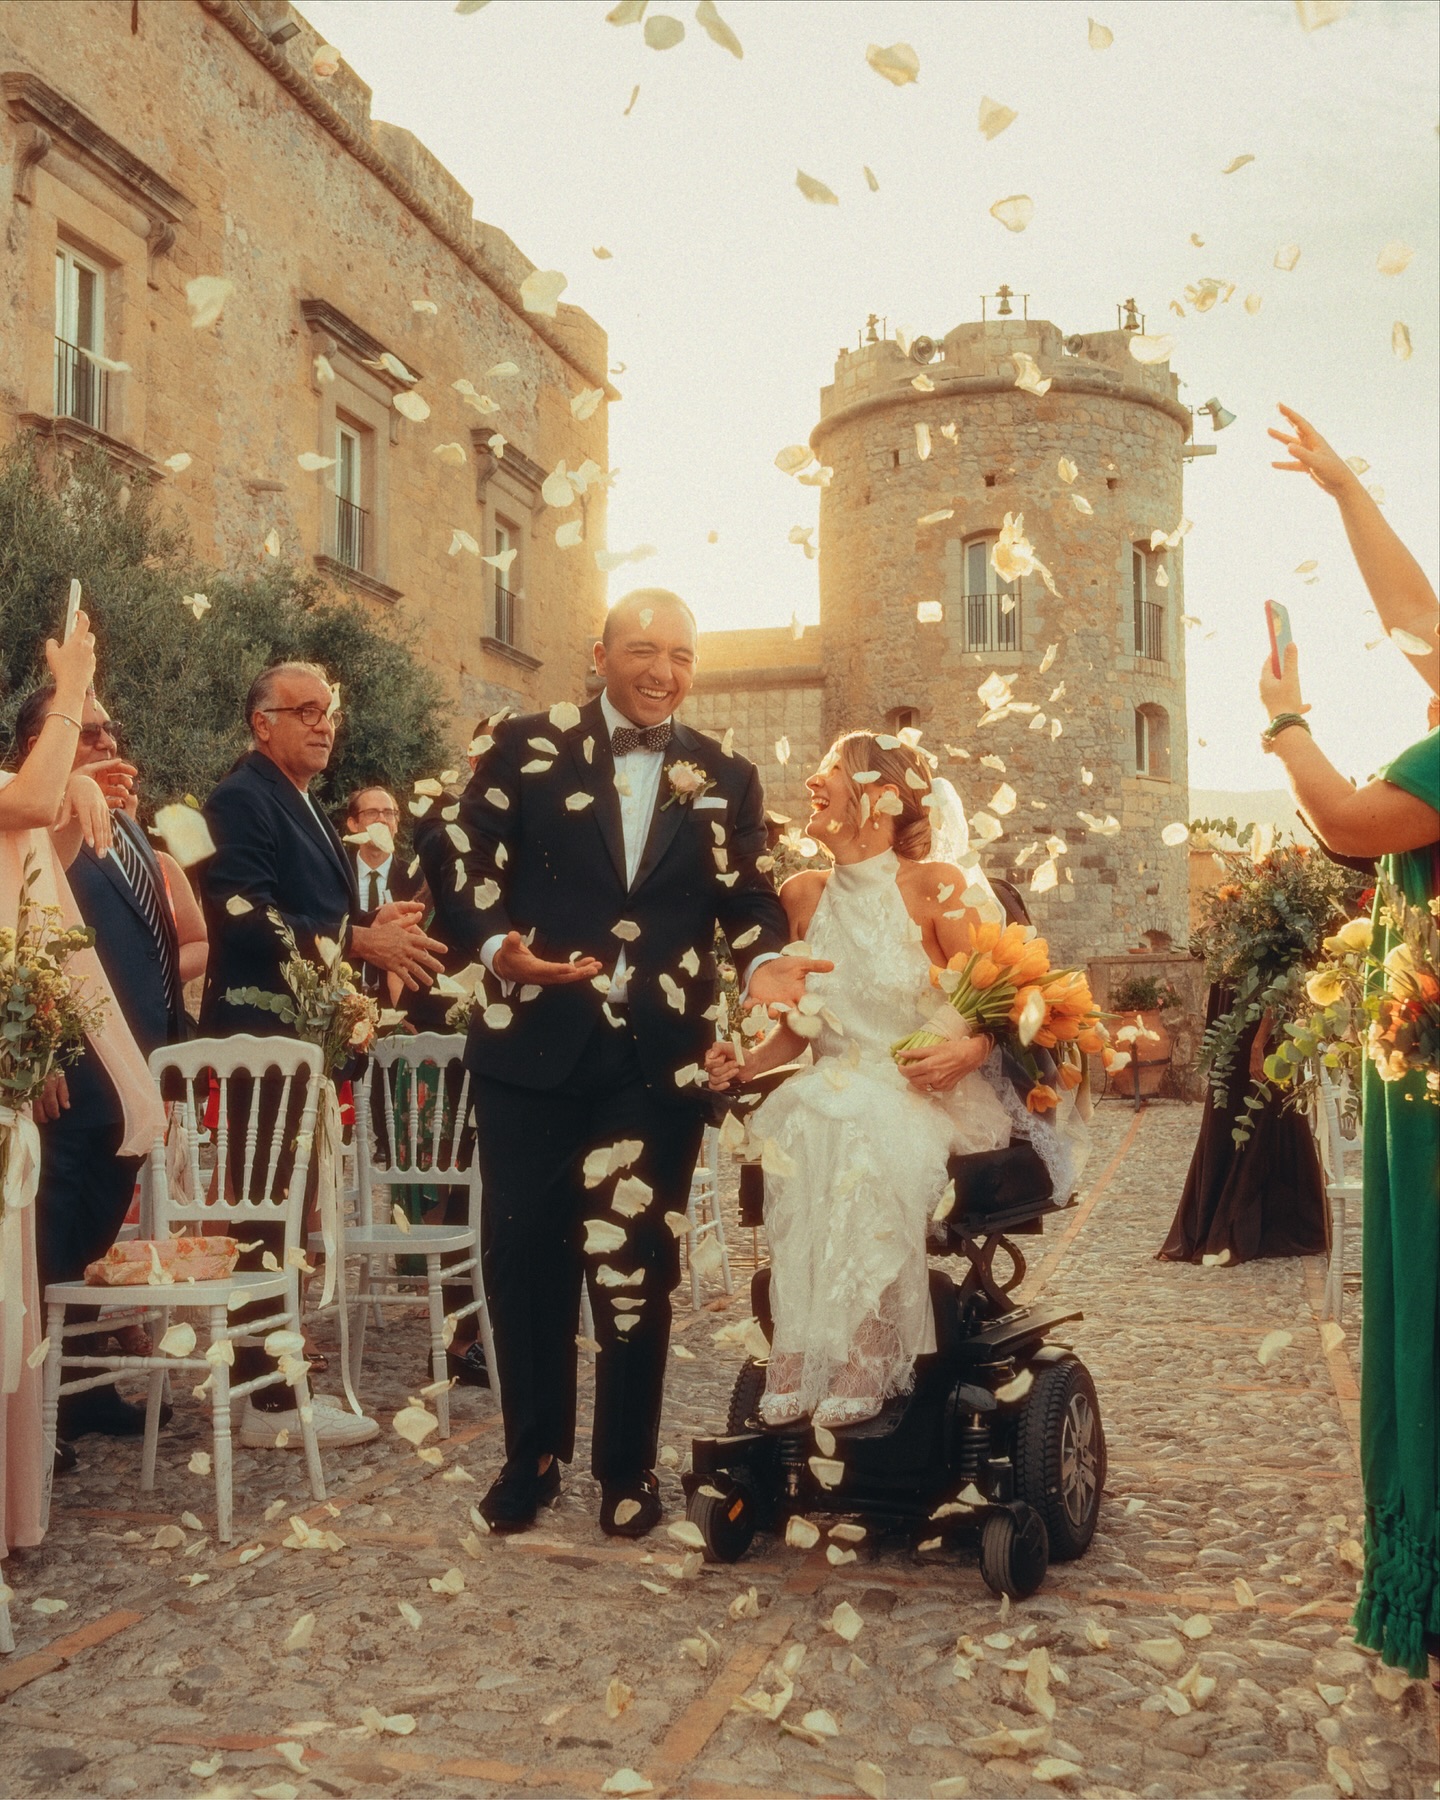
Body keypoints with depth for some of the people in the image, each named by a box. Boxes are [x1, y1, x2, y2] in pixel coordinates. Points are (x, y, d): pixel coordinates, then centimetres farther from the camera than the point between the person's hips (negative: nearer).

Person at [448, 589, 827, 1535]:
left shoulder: (727, 777, 10)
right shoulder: (527, 746, 4)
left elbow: (748, 897, 8)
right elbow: (473, 864, -1)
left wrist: (767, 961, -13)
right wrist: (497, 947, -19)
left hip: (660, 1056, 1)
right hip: (534, 1042, -1)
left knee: (638, 1262, 6)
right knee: (524, 1253, 7)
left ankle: (627, 1468, 23)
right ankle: (532, 1453, 26)